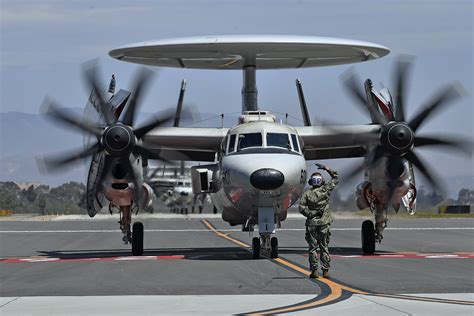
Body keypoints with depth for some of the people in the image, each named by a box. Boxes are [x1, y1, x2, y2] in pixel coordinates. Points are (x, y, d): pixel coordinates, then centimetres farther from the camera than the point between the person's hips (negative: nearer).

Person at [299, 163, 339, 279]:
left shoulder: (307, 194, -3)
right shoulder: (325, 190, -2)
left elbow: (302, 208, -11)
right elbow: (336, 178, 10)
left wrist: (311, 214, -1)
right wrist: (326, 168, 12)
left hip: (312, 223, -1)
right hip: (324, 223, 1)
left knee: (313, 248, 3)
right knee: (324, 247, 6)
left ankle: (314, 271, 0)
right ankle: (325, 270, 5)